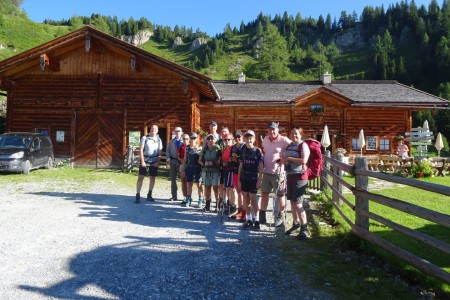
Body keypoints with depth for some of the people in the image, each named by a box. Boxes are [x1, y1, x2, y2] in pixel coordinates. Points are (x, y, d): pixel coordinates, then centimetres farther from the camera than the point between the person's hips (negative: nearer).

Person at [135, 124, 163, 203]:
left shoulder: (159, 140, 7)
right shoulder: (145, 138, -1)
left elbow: (160, 152, 7)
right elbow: (141, 150, -6)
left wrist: (157, 162, -4)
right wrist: (142, 161, -12)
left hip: (154, 162, 3)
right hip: (145, 161, -3)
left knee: (152, 178, 8)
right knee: (140, 178, -6)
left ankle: (149, 195, 19)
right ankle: (138, 195, -3)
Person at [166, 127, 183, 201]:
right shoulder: (171, 141, 9)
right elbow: (168, 151, 13)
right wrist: (168, 159, 1)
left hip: (182, 161, -3)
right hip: (173, 161, 4)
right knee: (173, 179, 8)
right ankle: (174, 196, 18)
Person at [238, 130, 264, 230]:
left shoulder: (258, 150, -4)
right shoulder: (243, 150, 8)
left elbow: (261, 167, -4)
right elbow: (241, 166, 10)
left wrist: (259, 180, -9)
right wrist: (239, 179, 8)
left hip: (253, 178, -4)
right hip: (244, 178, 4)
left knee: (253, 199, -3)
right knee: (246, 198, 6)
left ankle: (256, 220, 9)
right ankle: (249, 219, 16)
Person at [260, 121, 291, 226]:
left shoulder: (284, 140, -14)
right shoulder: (265, 139, 7)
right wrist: (264, 156, 9)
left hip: (277, 172, -6)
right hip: (266, 171, 6)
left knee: (280, 195, 7)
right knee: (264, 193, 13)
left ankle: (281, 217, 21)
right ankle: (262, 216, 25)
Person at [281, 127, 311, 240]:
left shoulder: (303, 145, -10)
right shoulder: (289, 146, 13)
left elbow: (303, 161, -24)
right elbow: (283, 160, 20)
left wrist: (289, 158, -16)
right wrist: (284, 160, -4)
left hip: (299, 177, -8)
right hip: (290, 176, 8)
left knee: (298, 203, -10)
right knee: (292, 202, 15)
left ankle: (305, 228, -1)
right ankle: (296, 223, 30)